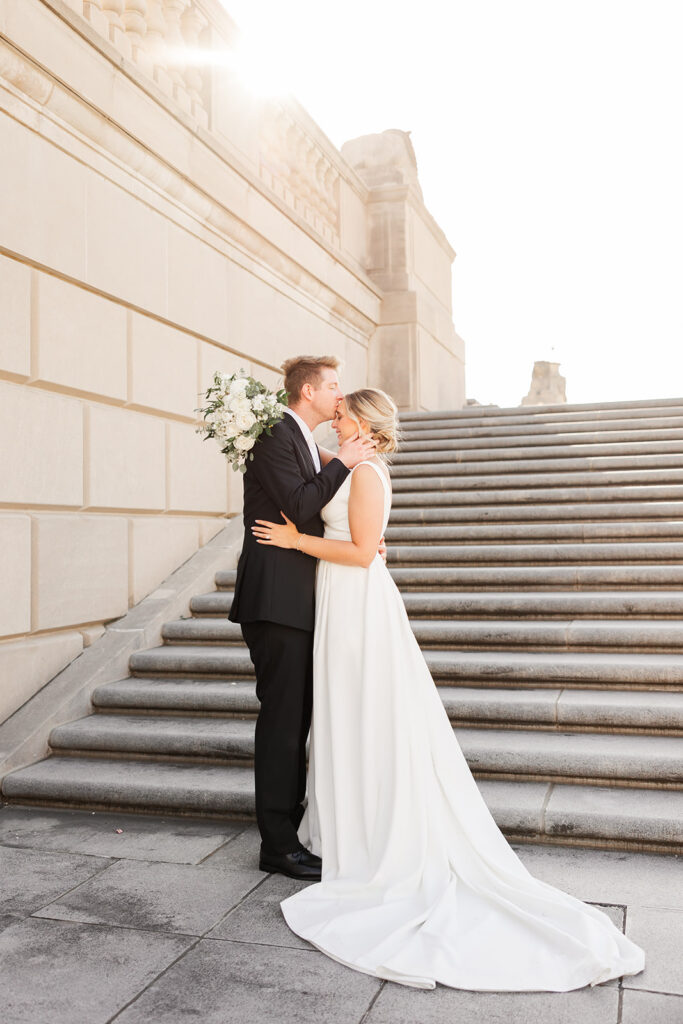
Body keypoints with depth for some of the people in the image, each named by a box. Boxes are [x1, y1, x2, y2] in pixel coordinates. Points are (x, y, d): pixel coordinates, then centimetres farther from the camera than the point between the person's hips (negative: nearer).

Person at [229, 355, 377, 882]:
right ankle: (278, 844, 4)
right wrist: (341, 463, -12)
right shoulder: (275, 437, -10)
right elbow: (299, 506, -22)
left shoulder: (307, 444, 19)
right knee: (282, 718, -5)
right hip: (275, 598, -10)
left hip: (298, 601, 10)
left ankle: (291, 827, 25)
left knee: (296, 718, 14)